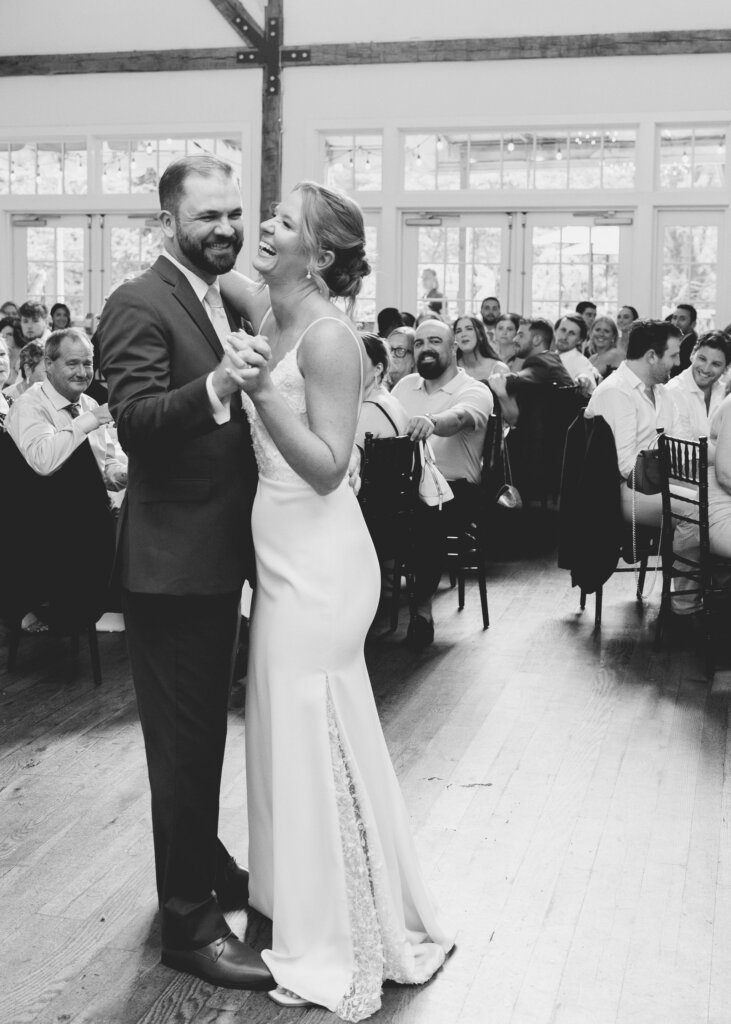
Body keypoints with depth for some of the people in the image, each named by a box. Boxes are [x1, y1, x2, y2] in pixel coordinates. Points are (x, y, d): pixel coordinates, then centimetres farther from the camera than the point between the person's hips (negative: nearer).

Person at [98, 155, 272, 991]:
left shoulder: (227, 302, 13)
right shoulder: (139, 305, -14)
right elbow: (134, 417, -29)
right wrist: (215, 387, -42)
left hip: (218, 552, 9)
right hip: (171, 559, -9)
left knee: (205, 726, 22)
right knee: (182, 736, 0)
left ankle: (203, 864, 40)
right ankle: (187, 919, 12)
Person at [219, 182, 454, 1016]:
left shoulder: (330, 336, -17)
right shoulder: (266, 311, 7)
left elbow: (327, 466, -21)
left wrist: (264, 394, -30)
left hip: (319, 562, -9)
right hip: (284, 556, 9)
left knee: (316, 737, 2)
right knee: (291, 732, 17)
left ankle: (345, 944, 19)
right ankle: (306, 909, 35)